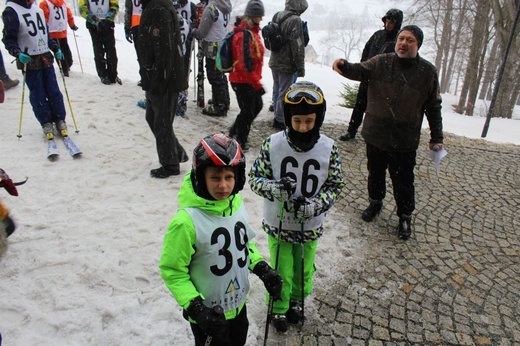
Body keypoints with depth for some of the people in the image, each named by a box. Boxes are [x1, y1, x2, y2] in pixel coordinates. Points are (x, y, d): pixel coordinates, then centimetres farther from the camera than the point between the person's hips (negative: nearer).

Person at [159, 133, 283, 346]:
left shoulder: (237, 204, -9)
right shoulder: (187, 221, -28)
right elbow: (172, 270, -17)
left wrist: (262, 269, -1)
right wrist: (195, 307, -23)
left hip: (238, 303, 6)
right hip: (207, 313, -6)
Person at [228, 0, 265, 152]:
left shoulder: (252, 31, 9)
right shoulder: (244, 34, -22)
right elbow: (245, 64, -27)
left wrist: (256, 80, 20)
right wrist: (257, 84, -23)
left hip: (250, 80, 10)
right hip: (243, 81, -10)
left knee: (257, 105, 21)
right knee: (247, 111, 3)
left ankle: (235, 131, 35)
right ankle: (241, 142, 22)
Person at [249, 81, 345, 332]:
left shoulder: (329, 148, -14)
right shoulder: (272, 144, -17)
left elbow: (336, 184, -5)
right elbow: (255, 177, -8)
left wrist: (315, 205, -21)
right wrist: (273, 188, -29)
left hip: (310, 225, 2)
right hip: (278, 224, -1)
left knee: (303, 270, 22)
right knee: (281, 272, 15)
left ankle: (297, 301, 52)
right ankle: (279, 308, 44)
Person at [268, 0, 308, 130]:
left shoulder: (277, 16, 5)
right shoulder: (295, 20, -20)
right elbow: (298, 47, -18)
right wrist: (301, 67, -11)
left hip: (274, 62, 8)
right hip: (287, 65, -8)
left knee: (277, 90, 18)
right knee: (284, 93, 2)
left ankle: (278, 115, 31)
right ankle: (280, 120, 11)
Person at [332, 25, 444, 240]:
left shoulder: (428, 72, -1)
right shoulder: (381, 63, 0)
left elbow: (433, 108, 4)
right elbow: (360, 71, -15)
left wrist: (436, 137, 6)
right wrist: (344, 66, -38)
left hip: (405, 141, -1)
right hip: (375, 134, 2)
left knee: (403, 182, 8)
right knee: (375, 173, 19)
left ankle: (405, 216, 28)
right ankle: (375, 202, 44)